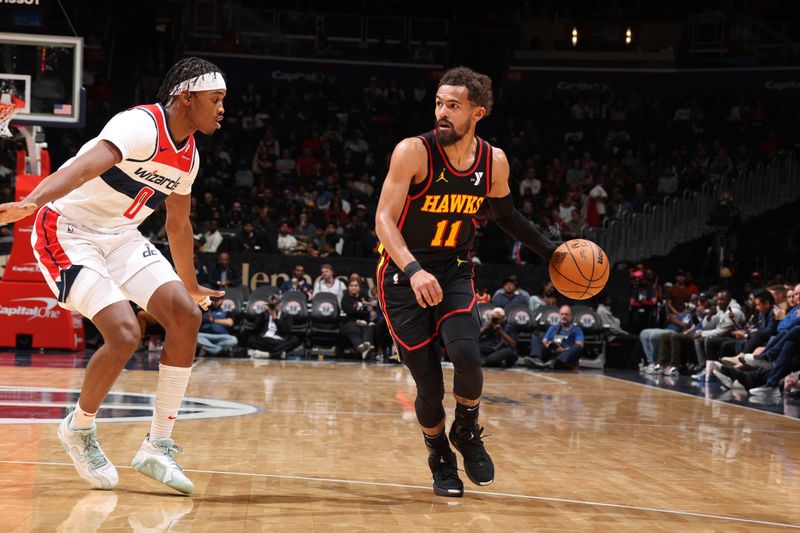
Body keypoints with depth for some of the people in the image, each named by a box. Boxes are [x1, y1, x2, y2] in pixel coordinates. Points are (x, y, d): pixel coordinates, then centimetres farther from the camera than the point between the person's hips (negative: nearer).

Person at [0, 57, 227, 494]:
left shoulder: (189, 156, 5)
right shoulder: (142, 126, -22)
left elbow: (178, 224, 22)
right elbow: (88, 164, -42)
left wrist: (191, 286, 32)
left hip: (118, 235, 9)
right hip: (67, 232, -9)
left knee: (186, 315, -8)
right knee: (124, 333, -23)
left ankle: (157, 447, -1)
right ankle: (79, 429, 6)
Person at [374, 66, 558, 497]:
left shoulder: (493, 162, -3)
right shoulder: (413, 151, -17)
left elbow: (506, 216, 17)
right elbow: (384, 219, -22)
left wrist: (548, 250, 12)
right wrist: (414, 270, -36)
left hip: (453, 273, 3)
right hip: (405, 277, -3)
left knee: (466, 355, -24)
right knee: (429, 386, -6)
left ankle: (467, 432, 7)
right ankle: (439, 457, 24)